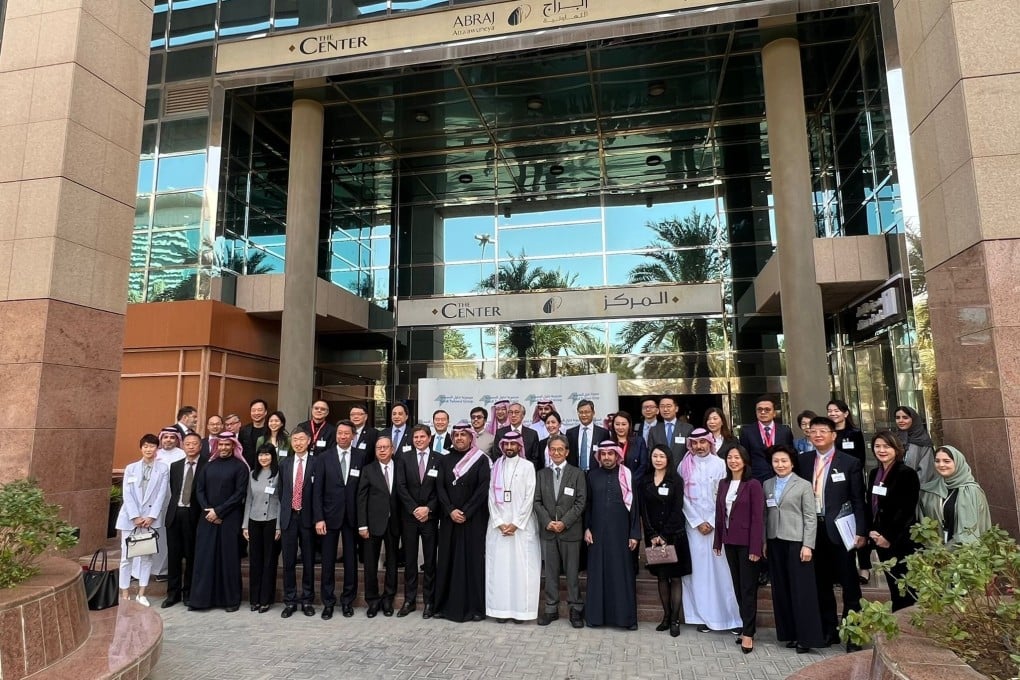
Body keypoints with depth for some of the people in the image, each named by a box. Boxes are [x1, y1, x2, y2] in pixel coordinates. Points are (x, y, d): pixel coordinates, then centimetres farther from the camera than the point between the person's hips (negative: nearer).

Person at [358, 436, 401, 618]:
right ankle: (373, 600, 21)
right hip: (374, 523, -1)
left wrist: (404, 521, -5)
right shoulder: (368, 469, -1)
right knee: (371, 563, 6)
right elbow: (361, 498, -2)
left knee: (392, 562, 10)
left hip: (394, 523, 1)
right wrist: (362, 525, -7)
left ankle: (388, 599, 24)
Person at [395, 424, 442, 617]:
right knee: (410, 560, 8)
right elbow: (401, 487, -2)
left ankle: (429, 601, 15)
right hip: (409, 516, 1)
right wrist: (414, 509, -10)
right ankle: (409, 601, 18)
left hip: (430, 516, -1)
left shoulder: (439, 460, 0)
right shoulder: (404, 459, 5)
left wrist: (428, 508, -12)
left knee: (430, 560, 6)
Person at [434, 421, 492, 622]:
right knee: (448, 560, 6)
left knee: (473, 560, 0)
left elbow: (483, 488, -8)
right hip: (449, 518, 3)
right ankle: (446, 605, 15)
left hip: (474, 519, -3)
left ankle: (475, 606, 8)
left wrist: (466, 512, -13)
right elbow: (441, 487, 3)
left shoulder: (481, 460, -1)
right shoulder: (445, 460, 9)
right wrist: (451, 510, -10)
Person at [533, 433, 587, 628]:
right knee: (550, 571, 9)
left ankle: (576, 609, 16)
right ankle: (551, 608, 19)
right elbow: (537, 501, 4)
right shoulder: (542, 474, 8)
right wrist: (547, 521, -9)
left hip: (570, 531, -2)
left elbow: (581, 502, -5)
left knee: (572, 572, 4)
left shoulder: (577, 473, 0)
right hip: (548, 530, 3)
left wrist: (564, 522, -13)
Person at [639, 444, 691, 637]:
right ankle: (666, 616, 17)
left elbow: (677, 511, -9)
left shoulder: (676, 480, -4)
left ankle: (675, 619, 6)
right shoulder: (645, 481, 6)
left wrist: (664, 536, -13)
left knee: (675, 577, 1)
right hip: (653, 536, 3)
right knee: (661, 577, 9)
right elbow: (644, 510, 3)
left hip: (673, 535, -3)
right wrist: (652, 535, -6)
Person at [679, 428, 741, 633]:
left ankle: (731, 615, 8)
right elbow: (684, 497, 1)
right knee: (699, 568, 2)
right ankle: (704, 616, 9)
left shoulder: (720, 464, -1)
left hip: (718, 524, -1)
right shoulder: (685, 466, 3)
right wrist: (698, 522, -5)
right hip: (694, 524, 1)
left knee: (721, 567, -1)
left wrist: (712, 522, -7)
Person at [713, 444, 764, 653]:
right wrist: (717, 541, 9)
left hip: (747, 542, -6)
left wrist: (755, 548, -15)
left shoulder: (753, 485, -10)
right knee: (738, 586, 13)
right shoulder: (723, 484, 8)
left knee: (748, 588, 1)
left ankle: (748, 633, 9)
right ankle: (746, 626, 24)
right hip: (730, 541, 6)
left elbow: (758, 517, -12)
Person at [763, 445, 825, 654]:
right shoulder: (767, 485, 9)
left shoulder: (804, 485, -2)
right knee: (781, 589, 9)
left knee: (801, 589, -1)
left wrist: (808, 545, -10)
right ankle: (790, 633, 19)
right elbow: (764, 515, 9)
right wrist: (763, 541, 5)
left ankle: (807, 637, 7)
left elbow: (810, 517, -5)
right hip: (775, 542, 4)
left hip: (796, 542, -4)